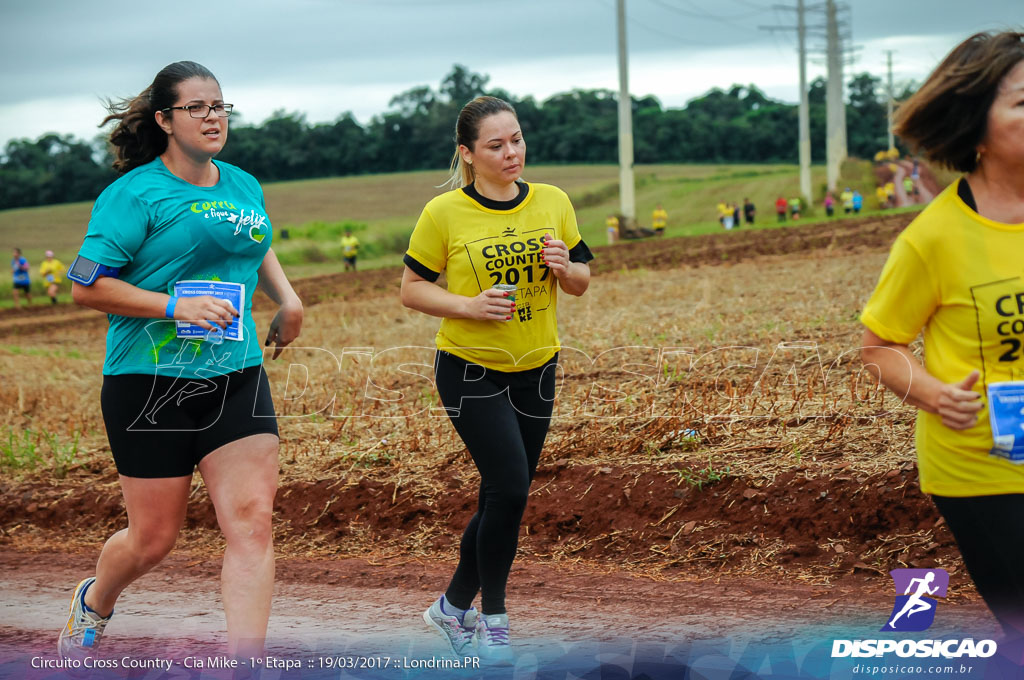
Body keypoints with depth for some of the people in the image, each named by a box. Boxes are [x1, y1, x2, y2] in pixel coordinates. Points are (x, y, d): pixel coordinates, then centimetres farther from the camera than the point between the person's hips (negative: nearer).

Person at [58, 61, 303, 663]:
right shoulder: (135, 193, -9)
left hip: (237, 379, 5)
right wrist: (176, 306, -20)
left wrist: (287, 297, 16)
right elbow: (87, 286, -13)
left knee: (253, 522, -9)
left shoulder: (245, 186, 11)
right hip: (150, 385, -5)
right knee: (154, 538, 6)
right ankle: (95, 601, 40)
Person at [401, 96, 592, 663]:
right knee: (510, 488, -15)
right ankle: (492, 618, 3)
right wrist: (470, 306, -19)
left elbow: (581, 284, 10)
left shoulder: (552, 202, 2)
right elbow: (412, 290, -4)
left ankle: (454, 607, 30)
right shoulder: (443, 214, -10)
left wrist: (565, 267, -14)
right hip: (470, 371, -5)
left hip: (536, 370, 5)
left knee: (503, 497, 10)